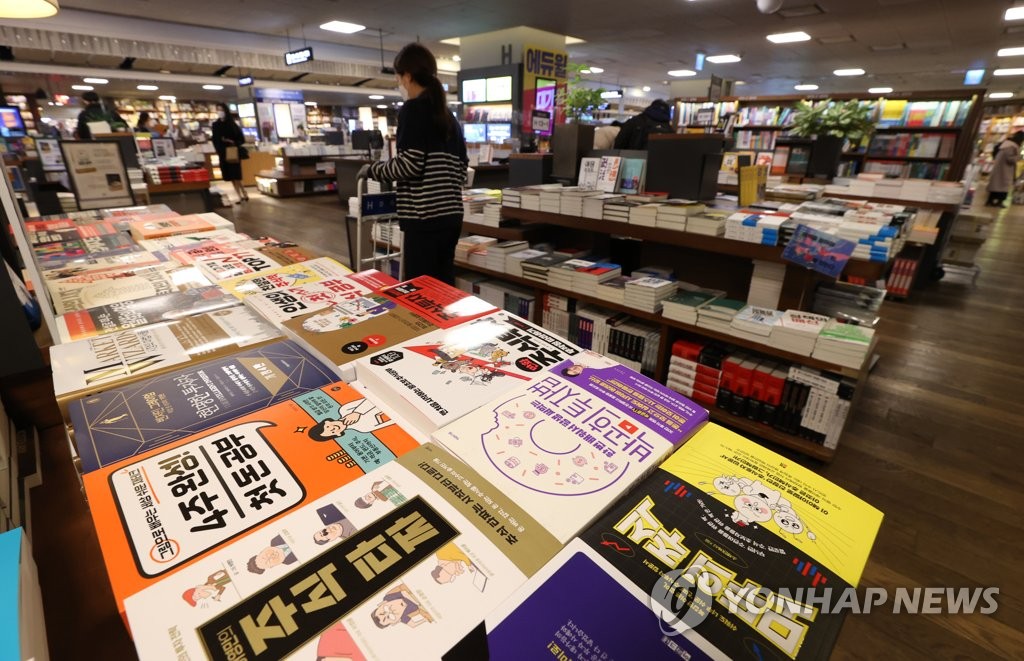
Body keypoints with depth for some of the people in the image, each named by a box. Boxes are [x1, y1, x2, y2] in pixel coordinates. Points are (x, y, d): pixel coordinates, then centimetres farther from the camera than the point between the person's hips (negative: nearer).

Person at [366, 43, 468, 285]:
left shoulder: (413, 109, -5)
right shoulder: (448, 113, 19)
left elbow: (409, 164, -14)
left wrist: (372, 170, 0)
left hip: (425, 215, -8)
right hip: (451, 213, 8)